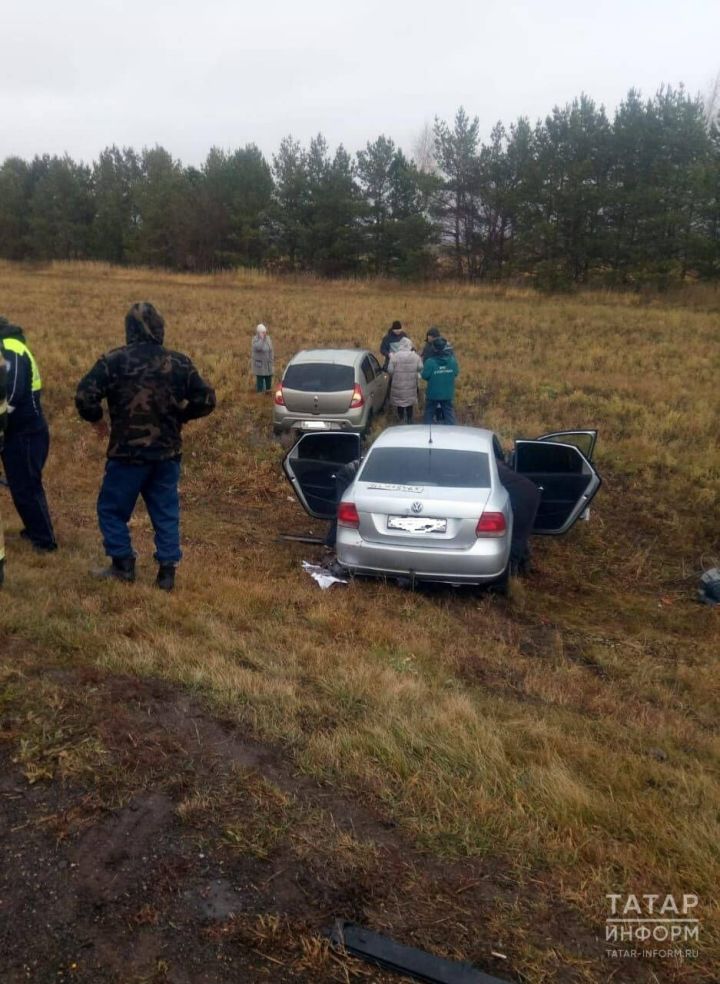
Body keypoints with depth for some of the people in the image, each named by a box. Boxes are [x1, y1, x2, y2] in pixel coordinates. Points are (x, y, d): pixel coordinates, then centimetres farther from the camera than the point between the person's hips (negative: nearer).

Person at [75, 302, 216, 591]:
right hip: (167, 453, 3)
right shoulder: (179, 362, 0)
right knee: (166, 512, 13)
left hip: (128, 453, -3)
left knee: (112, 509, 15)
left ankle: (123, 565, 18)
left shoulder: (114, 361, -9)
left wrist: (97, 420, 3)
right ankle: (167, 571, 14)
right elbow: (206, 400, 1)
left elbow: (84, 396, -15)